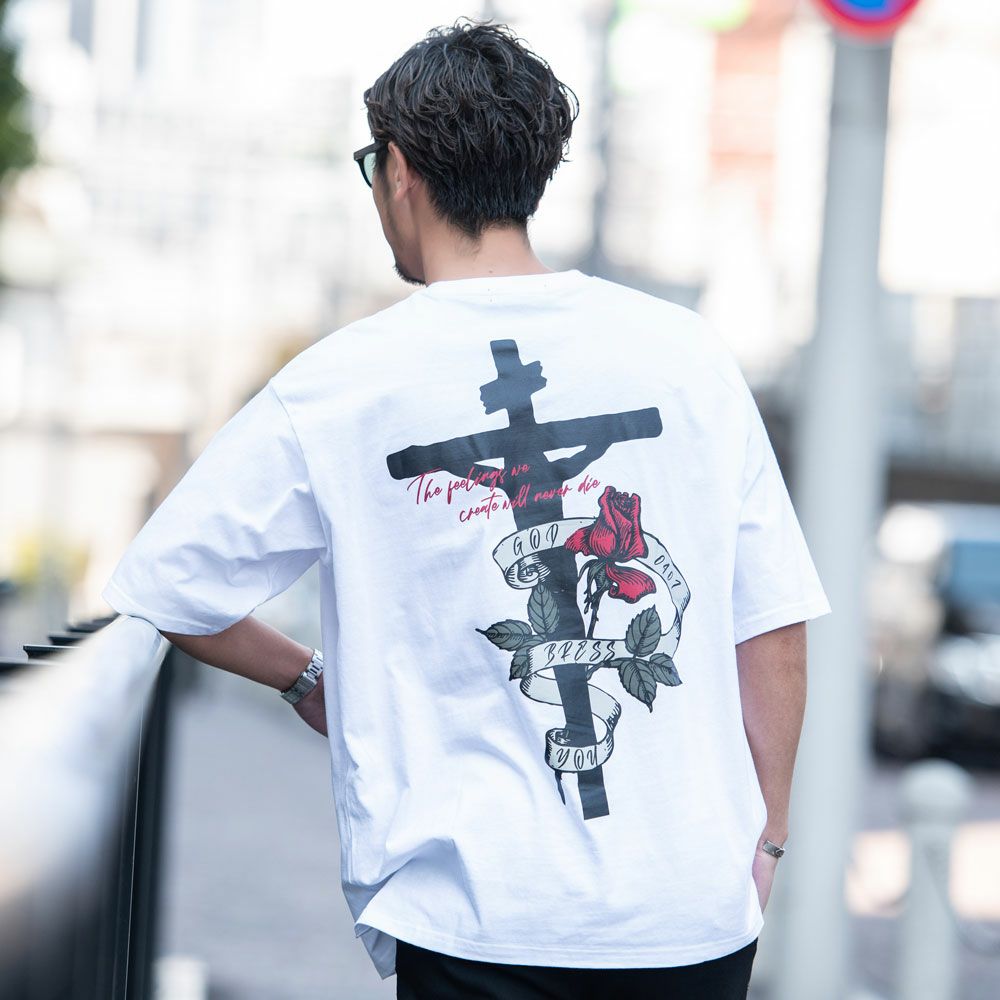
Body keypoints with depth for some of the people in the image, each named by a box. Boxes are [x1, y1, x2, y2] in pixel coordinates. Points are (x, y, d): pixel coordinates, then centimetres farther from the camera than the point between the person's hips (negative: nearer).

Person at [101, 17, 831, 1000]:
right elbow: (775, 628, 3)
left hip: (480, 918, -2)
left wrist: (308, 679, 23)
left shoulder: (340, 385, -3)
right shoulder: (685, 353, 1)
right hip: (697, 914, 2)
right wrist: (763, 837, 14)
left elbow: (166, 584, 6)